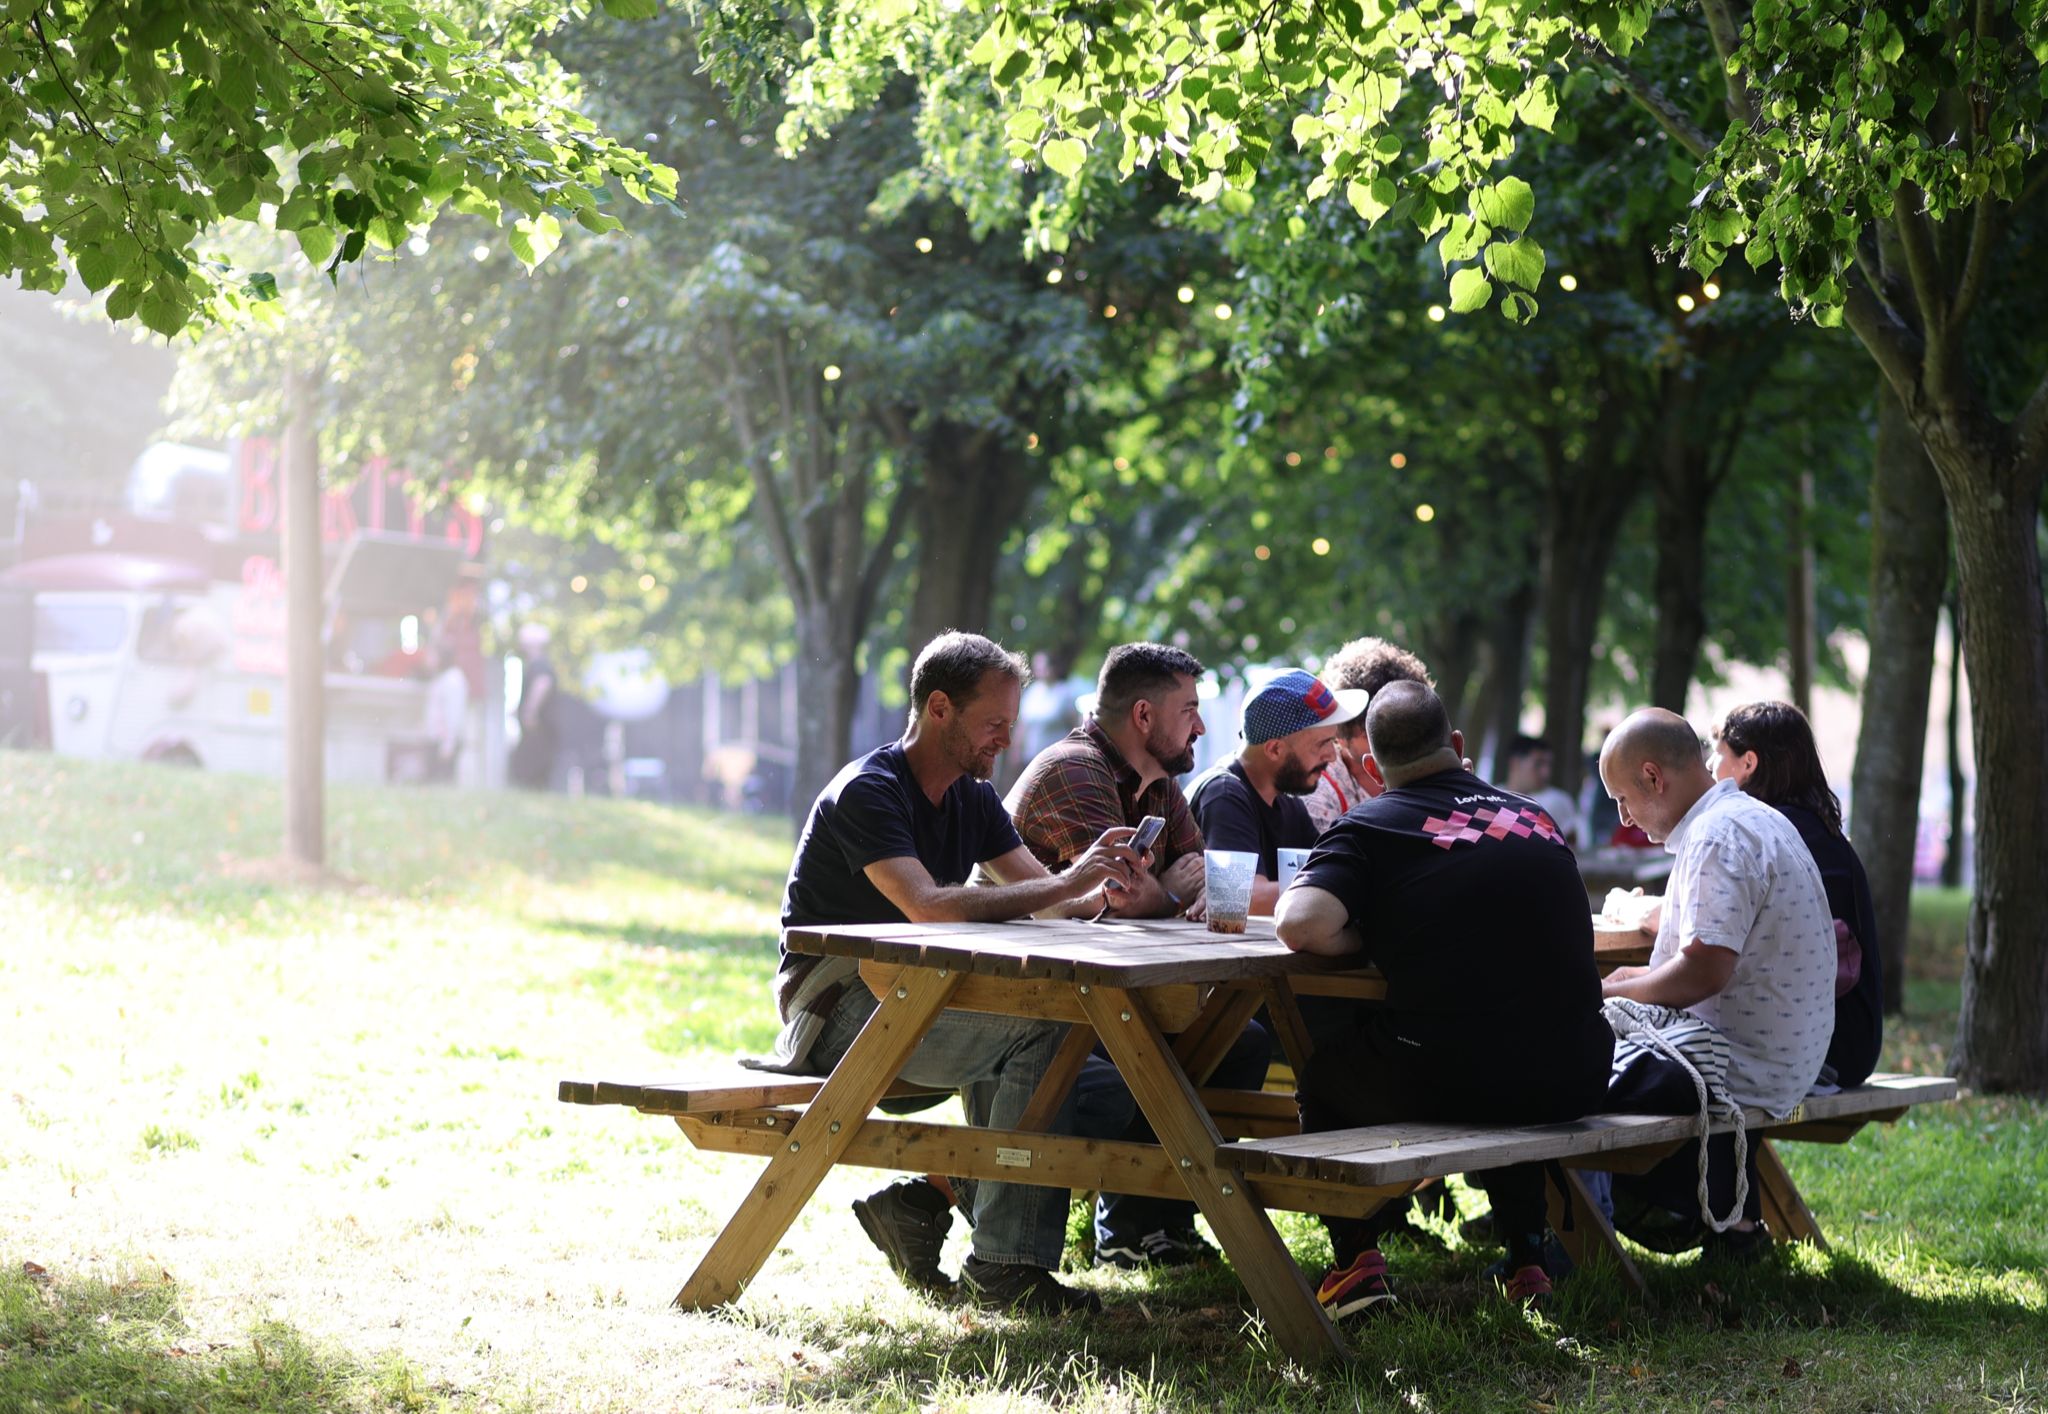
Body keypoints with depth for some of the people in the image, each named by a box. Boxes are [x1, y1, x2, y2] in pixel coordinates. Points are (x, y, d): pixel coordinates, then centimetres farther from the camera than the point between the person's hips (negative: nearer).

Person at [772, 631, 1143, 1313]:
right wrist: (1068, 883, -28)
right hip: (832, 1008, -9)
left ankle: (922, 1202, -3)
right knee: (1040, 1026, -21)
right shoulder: (868, 791, -15)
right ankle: (1005, 1262, -18)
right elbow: (929, 906, -28)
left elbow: (1040, 893, 7)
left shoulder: (973, 797, 13)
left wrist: (1103, 892, -16)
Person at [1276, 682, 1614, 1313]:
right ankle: (1526, 1259, 36)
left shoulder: (1370, 827, -1)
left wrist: (1371, 939, 3)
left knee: (1325, 1070, 26)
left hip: (1445, 1083, -5)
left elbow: (1300, 924, -18)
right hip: (1571, 1085, 5)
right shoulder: (1535, 819, 14)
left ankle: (1357, 1260, 18)